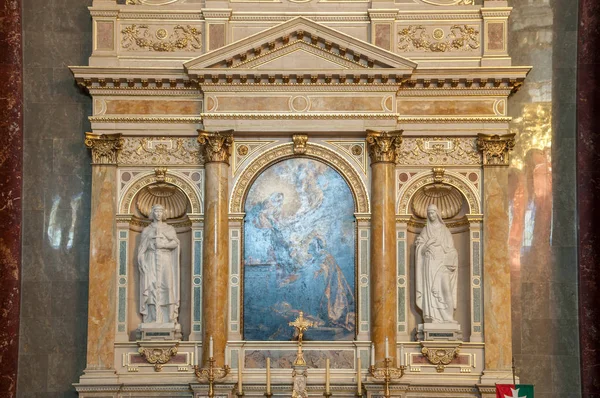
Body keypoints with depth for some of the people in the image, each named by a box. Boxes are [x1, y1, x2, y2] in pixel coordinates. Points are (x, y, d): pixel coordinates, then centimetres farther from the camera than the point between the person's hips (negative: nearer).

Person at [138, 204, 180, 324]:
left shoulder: (170, 229, 13)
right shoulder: (146, 230, 13)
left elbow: (175, 243, -2)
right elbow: (142, 249, 6)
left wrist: (162, 244, -14)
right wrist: (142, 263, -7)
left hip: (165, 262, 0)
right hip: (151, 263, 0)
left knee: (166, 289, -8)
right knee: (151, 289, -9)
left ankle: (169, 319, -8)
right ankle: (152, 319, -11)